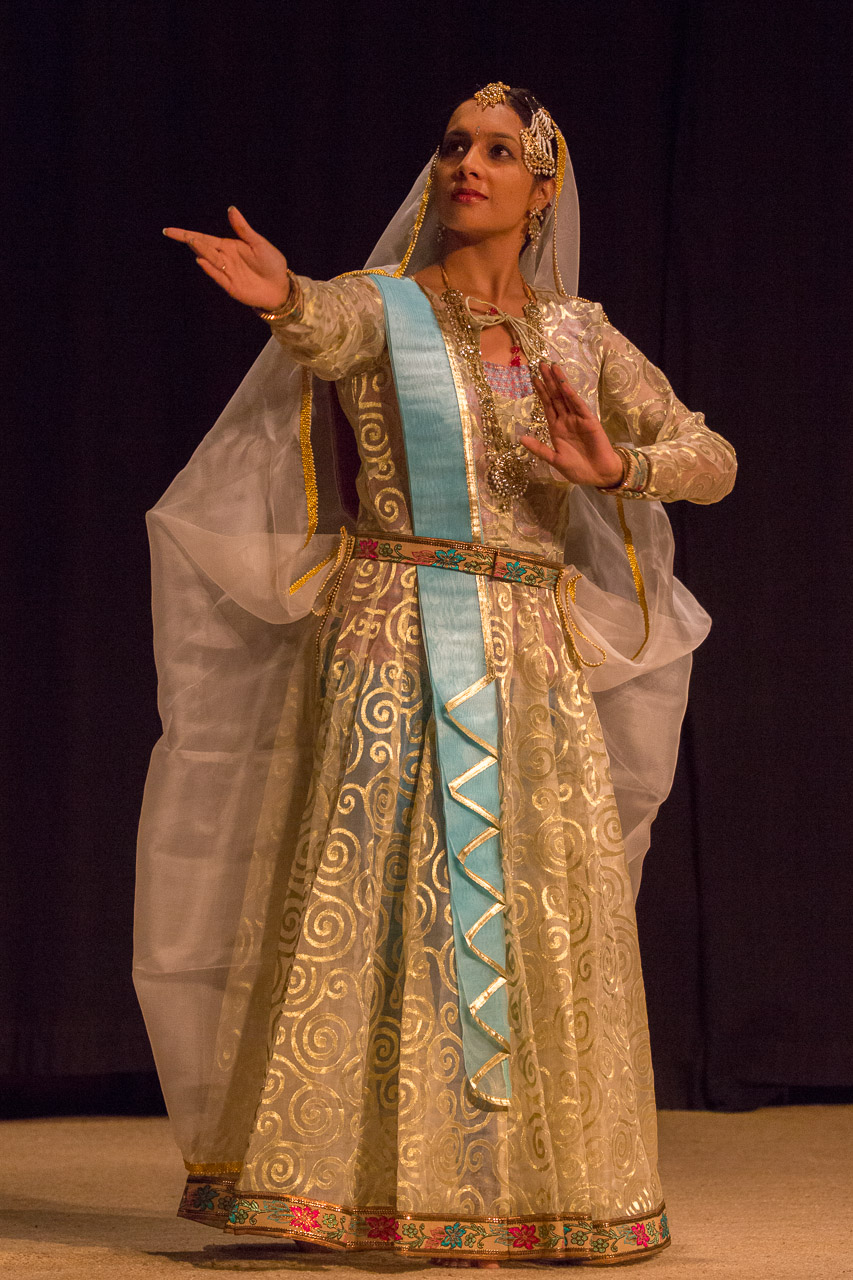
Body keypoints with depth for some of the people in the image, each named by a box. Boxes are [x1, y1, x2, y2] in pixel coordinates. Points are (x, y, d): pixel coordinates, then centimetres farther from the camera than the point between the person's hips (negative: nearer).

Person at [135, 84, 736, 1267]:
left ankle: (534, 1187, 12)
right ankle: (325, 1176, -1)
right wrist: (282, 296, -48)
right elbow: (324, 332, -24)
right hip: (390, 645, -3)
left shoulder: (580, 336, 11)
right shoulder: (382, 305, 0)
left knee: (541, 914, 2)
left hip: (532, 660, 3)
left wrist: (616, 469, -15)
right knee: (359, 893, -7)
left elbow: (712, 461, 6)